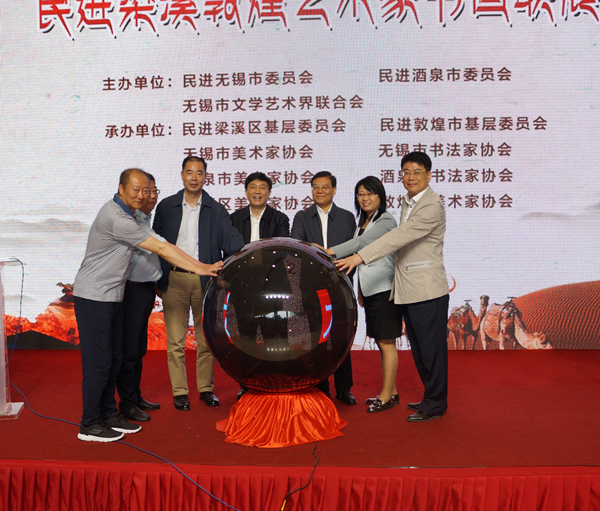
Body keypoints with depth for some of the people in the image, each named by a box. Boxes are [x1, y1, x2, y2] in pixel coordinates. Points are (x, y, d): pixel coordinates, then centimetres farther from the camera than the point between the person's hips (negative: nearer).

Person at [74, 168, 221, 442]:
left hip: (112, 296, 9)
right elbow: (161, 249, -22)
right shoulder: (116, 219, -22)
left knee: (114, 358, 13)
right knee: (98, 361, -3)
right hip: (93, 297, -9)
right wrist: (199, 267, -20)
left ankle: (109, 415, 23)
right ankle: (90, 425, 9)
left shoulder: (125, 213, 10)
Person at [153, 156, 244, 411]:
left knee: (206, 339, 8)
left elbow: (232, 241, -4)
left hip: (205, 281, 0)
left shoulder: (216, 210, 5)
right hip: (174, 279, 0)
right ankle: (179, 391, 17)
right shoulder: (166, 206, 7)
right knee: (175, 340, 4)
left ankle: (206, 388, 23)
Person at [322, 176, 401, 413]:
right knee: (381, 342, 13)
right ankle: (391, 391, 23)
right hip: (370, 289, 8)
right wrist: (360, 290, 17)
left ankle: (386, 395, 6)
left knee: (386, 342, -2)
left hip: (384, 289, -8)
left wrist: (331, 251, -34)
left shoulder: (386, 221, -11)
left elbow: (363, 242, -25)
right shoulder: (362, 222, 15)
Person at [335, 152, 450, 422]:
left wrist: (361, 256, -31)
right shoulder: (407, 202, 15)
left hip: (427, 290, -9)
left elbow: (401, 235, -26)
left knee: (431, 348, 1)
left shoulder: (432, 206, -15)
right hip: (407, 290, 9)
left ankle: (435, 404, 14)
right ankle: (432, 397, 30)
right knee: (418, 349, 16)